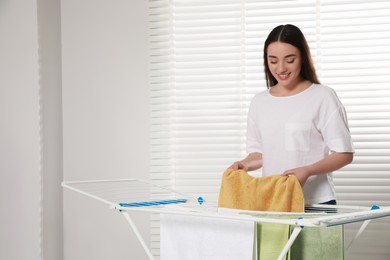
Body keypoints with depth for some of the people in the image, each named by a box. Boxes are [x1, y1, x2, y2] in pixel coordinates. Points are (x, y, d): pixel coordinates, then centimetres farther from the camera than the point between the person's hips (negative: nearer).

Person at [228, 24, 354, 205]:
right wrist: (245, 164, -5)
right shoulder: (259, 101, 10)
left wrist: (308, 170, -21)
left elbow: (344, 154, -6)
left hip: (316, 203, -3)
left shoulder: (323, 97, -6)